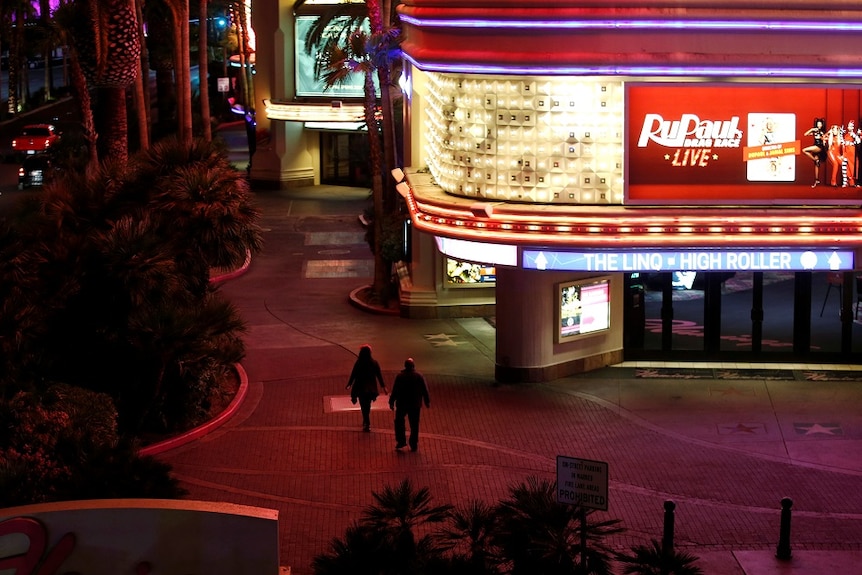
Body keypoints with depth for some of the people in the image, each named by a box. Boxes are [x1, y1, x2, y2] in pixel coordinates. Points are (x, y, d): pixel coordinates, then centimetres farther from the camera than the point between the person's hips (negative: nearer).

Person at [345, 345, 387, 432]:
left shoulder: (358, 363, -13)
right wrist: (383, 386, 7)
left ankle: (367, 424, -4)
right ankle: (366, 422, 33)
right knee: (367, 405, 20)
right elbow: (379, 375, -3)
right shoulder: (374, 363, -8)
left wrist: (349, 384, 9)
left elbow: (353, 375, -5)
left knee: (364, 406, 4)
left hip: (360, 388, -3)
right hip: (370, 388, 3)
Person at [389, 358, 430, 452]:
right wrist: (427, 401, 11)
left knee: (399, 421, 18)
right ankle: (414, 445, 9)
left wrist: (391, 402, 3)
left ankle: (401, 441, 10)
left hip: (402, 404, -1)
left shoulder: (400, 376, -9)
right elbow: (425, 390, -1)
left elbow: (395, 390, -7)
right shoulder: (419, 376, -6)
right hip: (415, 405, 1)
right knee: (414, 425, 8)